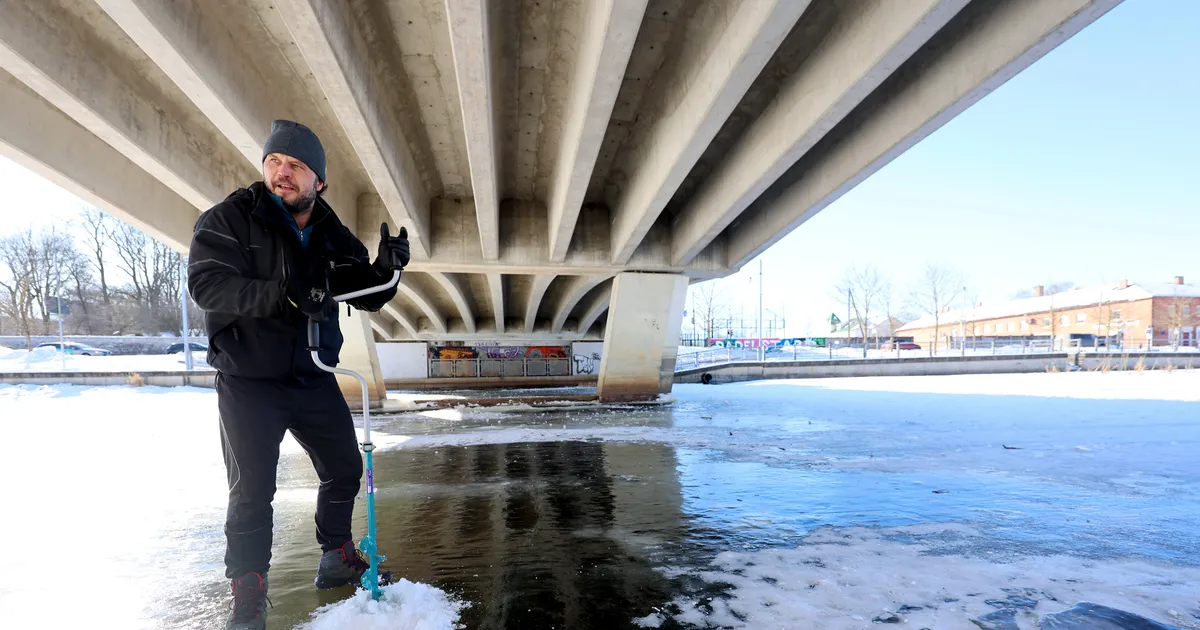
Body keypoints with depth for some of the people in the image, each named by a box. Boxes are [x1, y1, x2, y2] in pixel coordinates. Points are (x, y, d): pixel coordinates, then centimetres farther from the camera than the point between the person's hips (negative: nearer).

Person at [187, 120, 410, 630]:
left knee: (344, 469, 13)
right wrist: (285, 294, -36)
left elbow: (366, 297, 3)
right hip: (248, 381, -5)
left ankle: (337, 561, 34)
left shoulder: (333, 236, 2)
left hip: (313, 378, 5)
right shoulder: (230, 218, -11)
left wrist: (384, 269, -20)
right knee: (252, 490, -1)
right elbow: (206, 283, -23)